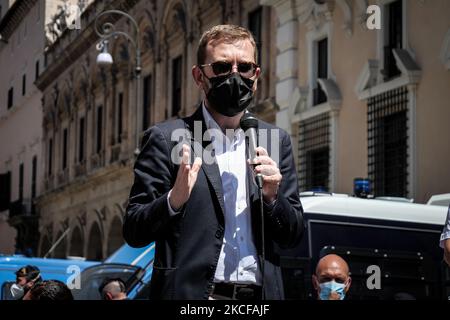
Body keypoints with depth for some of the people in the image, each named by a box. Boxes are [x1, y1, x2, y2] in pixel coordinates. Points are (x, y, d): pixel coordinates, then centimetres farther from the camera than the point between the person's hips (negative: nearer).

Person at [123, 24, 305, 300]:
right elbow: (134, 233, -3)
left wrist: (272, 197, -6)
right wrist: (174, 199, -20)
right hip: (191, 292, -3)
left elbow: (292, 237, 12)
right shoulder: (166, 139, -1)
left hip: (260, 294, 3)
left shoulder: (276, 141, 10)